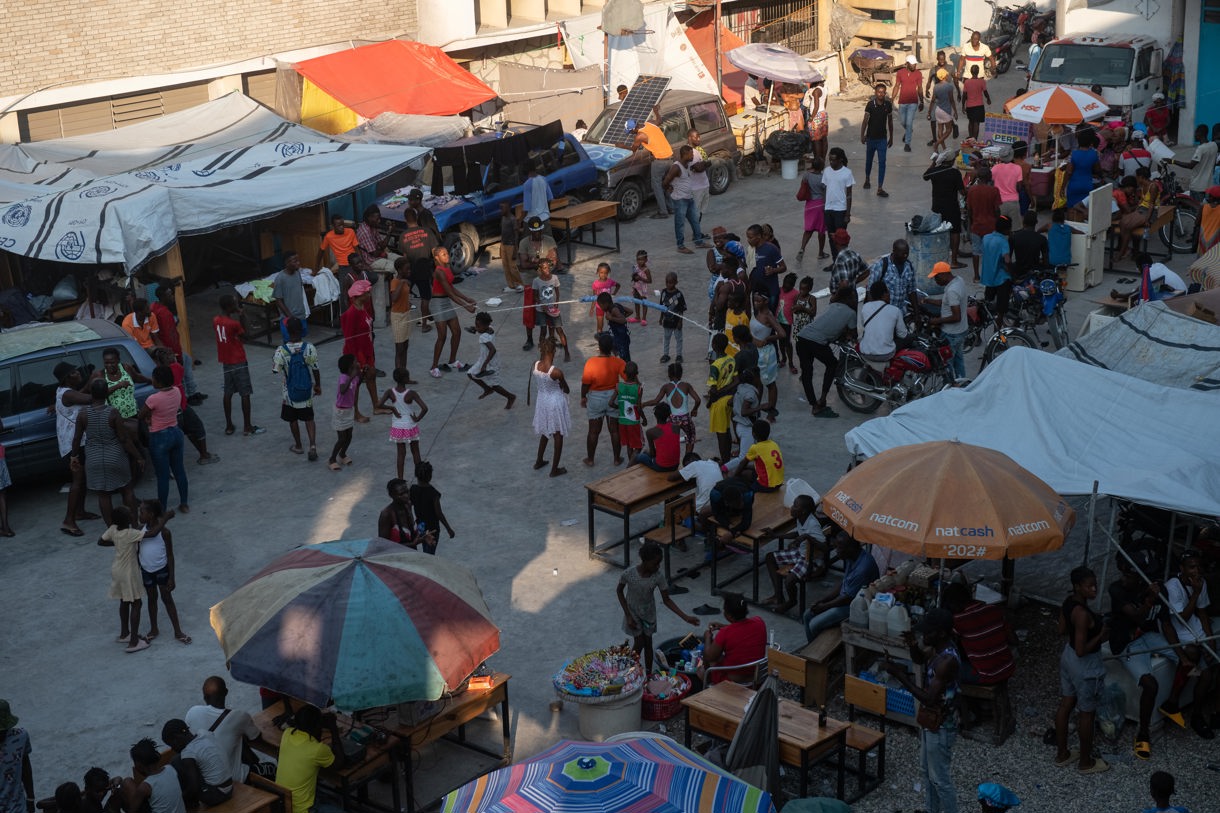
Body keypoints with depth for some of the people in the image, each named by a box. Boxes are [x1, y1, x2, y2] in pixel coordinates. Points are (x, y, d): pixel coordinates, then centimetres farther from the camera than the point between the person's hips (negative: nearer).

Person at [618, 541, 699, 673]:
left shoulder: (658, 576, -24)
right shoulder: (628, 574, -30)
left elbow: (666, 600, -14)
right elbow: (620, 591, -12)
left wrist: (685, 617, -20)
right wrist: (628, 616, -13)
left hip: (649, 613, 2)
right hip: (633, 612, -2)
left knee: (648, 643, 13)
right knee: (639, 643, 2)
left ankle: (648, 674, 30)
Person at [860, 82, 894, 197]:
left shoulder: (888, 104, -3)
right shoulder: (870, 104, -12)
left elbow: (890, 121, 7)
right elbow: (865, 120, -15)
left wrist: (891, 138, 11)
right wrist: (862, 135, -23)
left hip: (882, 138, 1)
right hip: (871, 137, -1)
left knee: (882, 162, -6)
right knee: (869, 160, 16)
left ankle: (880, 189, -6)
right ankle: (867, 179, 42)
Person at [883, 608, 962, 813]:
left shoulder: (948, 661, -32)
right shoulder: (937, 649, -3)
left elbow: (929, 698, -30)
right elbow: (920, 659, 19)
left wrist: (900, 675, -29)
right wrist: (913, 646, -4)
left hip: (940, 727, -10)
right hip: (929, 721, 10)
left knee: (941, 779, 6)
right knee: (927, 771, 25)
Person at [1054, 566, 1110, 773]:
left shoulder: (1068, 601, -6)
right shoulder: (1083, 614, -33)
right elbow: (1081, 650, -30)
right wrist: (1100, 636, -18)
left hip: (1067, 656, 9)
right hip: (1085, 665, -9)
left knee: (1066, 705, 21)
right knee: (1087, 713, 10)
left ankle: (1062, 754, 37)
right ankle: (1086, 762, 28)